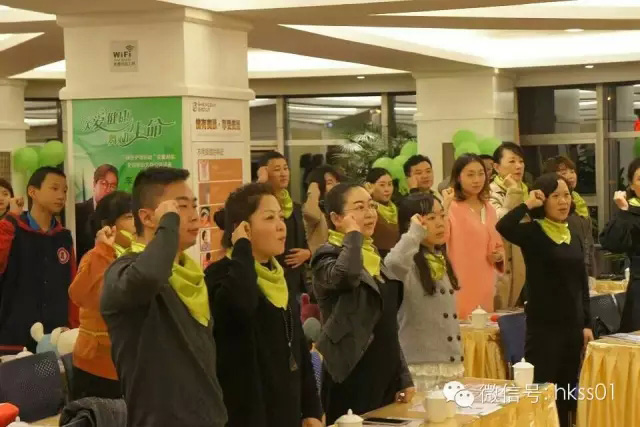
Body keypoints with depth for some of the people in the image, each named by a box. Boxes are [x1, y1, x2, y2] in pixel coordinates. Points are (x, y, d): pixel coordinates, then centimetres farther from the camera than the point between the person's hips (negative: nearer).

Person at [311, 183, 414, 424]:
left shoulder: (374, 256, 14)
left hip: (385, 375, 8)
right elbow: (346, 274, -36)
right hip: (353, 379, -8)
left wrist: (403, 378, 16)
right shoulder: (328, 256, -9)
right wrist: (353, 234, -18)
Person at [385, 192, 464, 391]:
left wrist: (458, 363, 18)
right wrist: (416, 233, -26)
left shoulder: (441, 262, 13)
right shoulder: (408, 265, -14)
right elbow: (392, 265, -41)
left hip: (451, 366, 8)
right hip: (421, 368, -8)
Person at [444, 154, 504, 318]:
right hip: (460, 286, -7)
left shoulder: (489, 209, 13)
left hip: (484, 285, 7)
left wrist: (500, 254, 6)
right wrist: (444, 206, -34)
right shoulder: (451, 207, -9)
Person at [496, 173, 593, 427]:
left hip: (572, 326, 6)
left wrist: (586, 324, 11)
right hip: (544, 327, -6)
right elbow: (503, 227, -31)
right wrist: (528, 204, -18)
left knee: (566, 395, 13)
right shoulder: (533, 233, -8)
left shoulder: (573, 236, 11)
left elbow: (582, 284, 15)